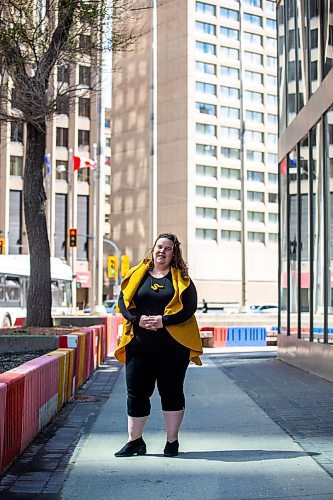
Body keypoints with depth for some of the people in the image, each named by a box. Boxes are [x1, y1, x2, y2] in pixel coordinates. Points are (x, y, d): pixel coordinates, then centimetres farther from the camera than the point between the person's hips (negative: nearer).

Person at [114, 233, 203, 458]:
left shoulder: (181, 278, 6)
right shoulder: (136, 275, 12)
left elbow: (189, 307, -5)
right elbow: (123, 302, 5)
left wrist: (164, 320, -17)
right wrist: (138, 319, -13)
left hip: (173, 344, -2)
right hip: (140, 343, 2)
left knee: (171, 390, 4)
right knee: (136, 391, 4)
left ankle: (172, 441, 15)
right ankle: (135, 441, 16)